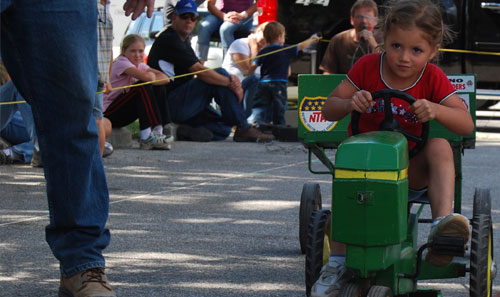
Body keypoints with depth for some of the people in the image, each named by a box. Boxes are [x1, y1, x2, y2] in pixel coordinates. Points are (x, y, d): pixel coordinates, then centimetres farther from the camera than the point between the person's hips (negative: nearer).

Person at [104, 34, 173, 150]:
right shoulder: (121, 63, -16)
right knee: (143, 87, -26)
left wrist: (152, 78, -20)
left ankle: (157, 131, -14)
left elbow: (165, 78, -4)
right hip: (108, 113, -8)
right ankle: (146, 138, -32)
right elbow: (146, 77, -32)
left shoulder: (140, 65, 10)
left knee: (158, 87, -4)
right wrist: (151, 76, -9)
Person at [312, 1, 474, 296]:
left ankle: (442, 223, -41)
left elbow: (466, 124, -14)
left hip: (411, 167, 0)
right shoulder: (367, 67, -5)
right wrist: (349, 103, -26)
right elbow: (328, 109, -2)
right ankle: (338, 263, -27)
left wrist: (436, 110, -34)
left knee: (440, 147, -29)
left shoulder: (433, 78, -6)